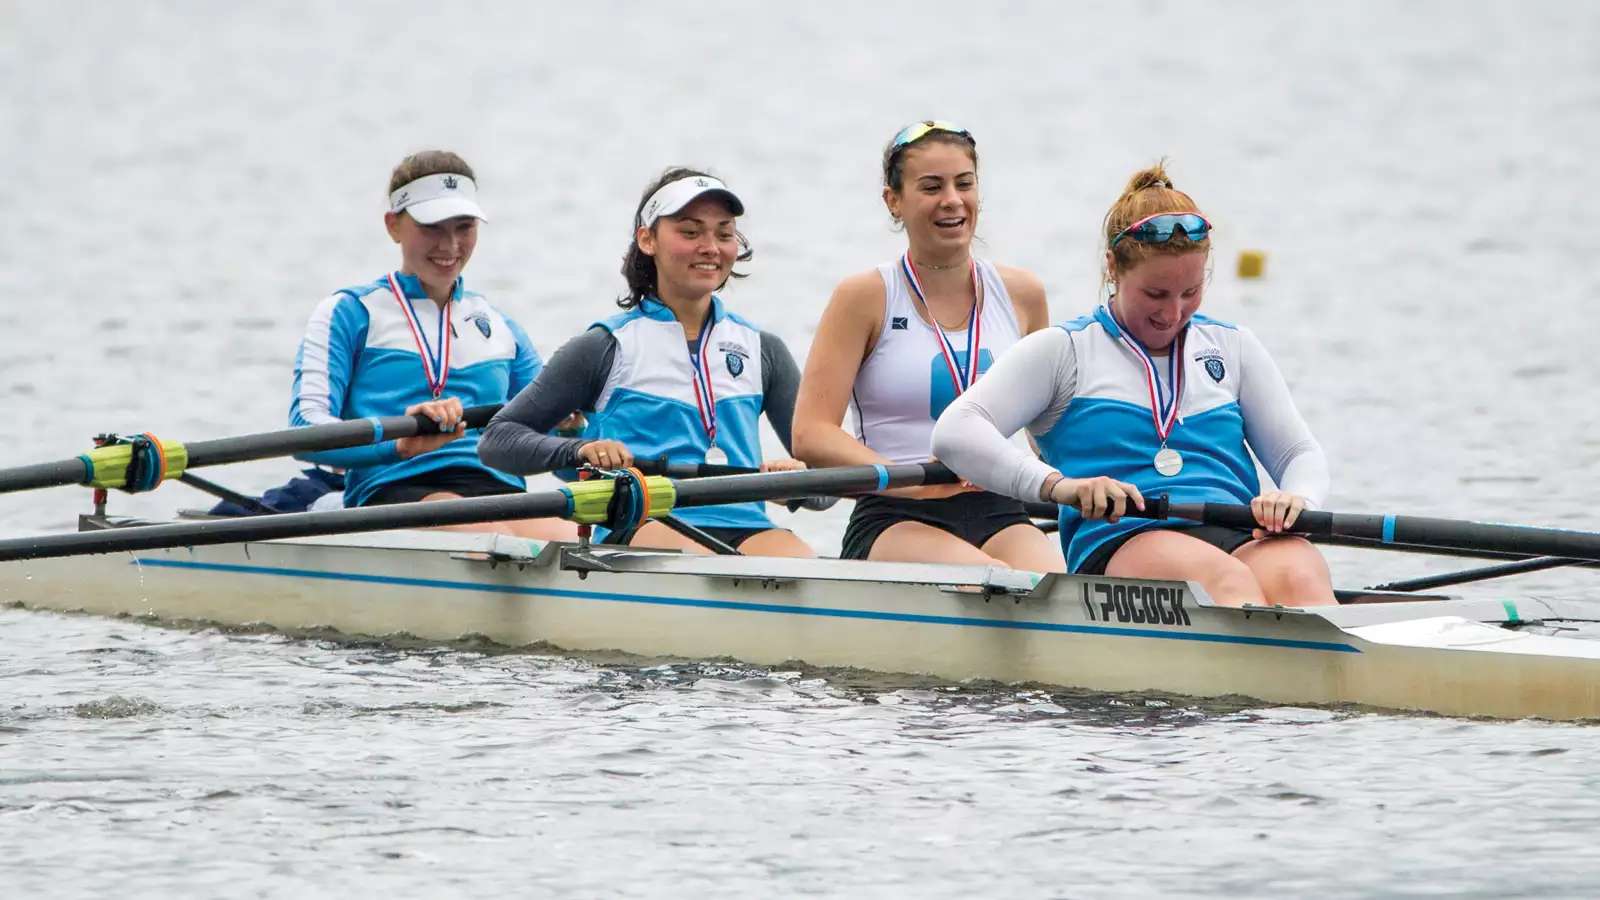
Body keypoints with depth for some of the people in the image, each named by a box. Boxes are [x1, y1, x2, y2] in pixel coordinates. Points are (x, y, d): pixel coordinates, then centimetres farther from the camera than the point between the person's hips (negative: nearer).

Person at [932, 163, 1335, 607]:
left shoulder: (1231, 347, 25)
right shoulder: (1065, 351, 13)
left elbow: (1301, 453, 23)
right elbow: (955, 433, 0)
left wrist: (1295, 499, -4)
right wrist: (1054, 484, -20)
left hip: (1239, 538, 4)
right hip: (1117, 545, -4)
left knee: (1297, 579, -34)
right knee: (1228, 583, -39)